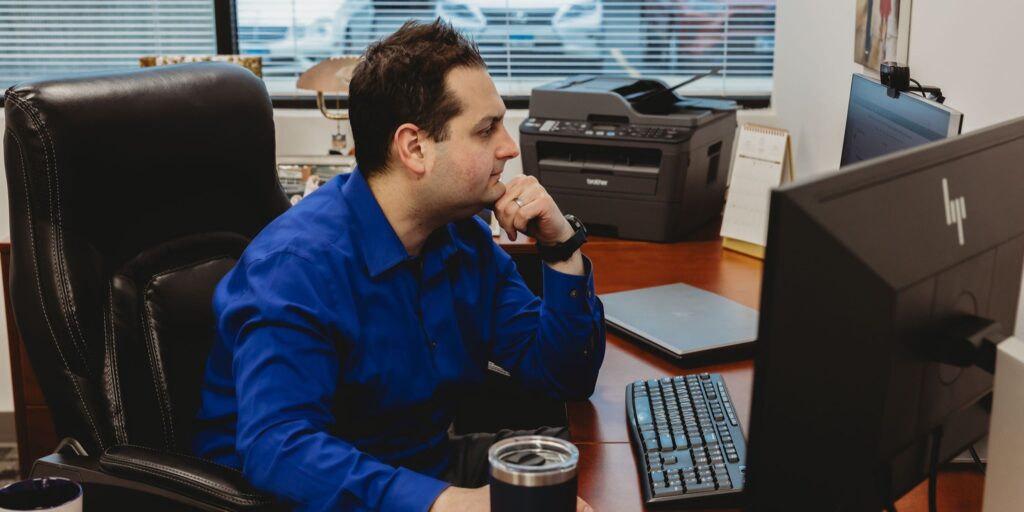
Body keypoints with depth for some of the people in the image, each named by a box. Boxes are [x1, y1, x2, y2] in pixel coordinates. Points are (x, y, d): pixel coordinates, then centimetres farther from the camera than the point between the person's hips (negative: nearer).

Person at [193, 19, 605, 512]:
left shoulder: (466, 238, 0)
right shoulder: (300, 264, -23)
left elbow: (565, 376, 3)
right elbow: (276, 448, -35)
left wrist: (562, 249, -12)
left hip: (430, 464, 7)